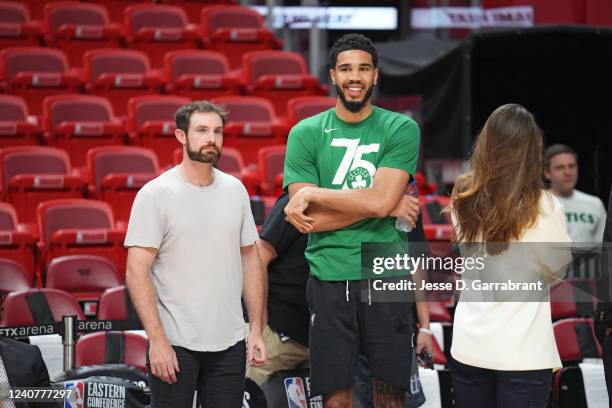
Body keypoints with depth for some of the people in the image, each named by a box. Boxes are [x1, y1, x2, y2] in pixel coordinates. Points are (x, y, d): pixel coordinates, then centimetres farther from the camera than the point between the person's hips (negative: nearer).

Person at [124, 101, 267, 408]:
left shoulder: (235, 190, 8)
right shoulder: (155, 194, -8)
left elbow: (249, 258, 13)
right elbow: (137, 271, -11)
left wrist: (256, 329, 7)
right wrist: (157, 340, -17)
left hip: (229, 344, 5)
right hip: (174, 345, -4)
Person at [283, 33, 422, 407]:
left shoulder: (401, 129, 2)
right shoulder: (306, 134, 3)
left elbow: (380, 200, -12)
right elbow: (308, 220, -6)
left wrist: (313, 194, -7)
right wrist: (387, 207, -8)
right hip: (330, 278, 0)